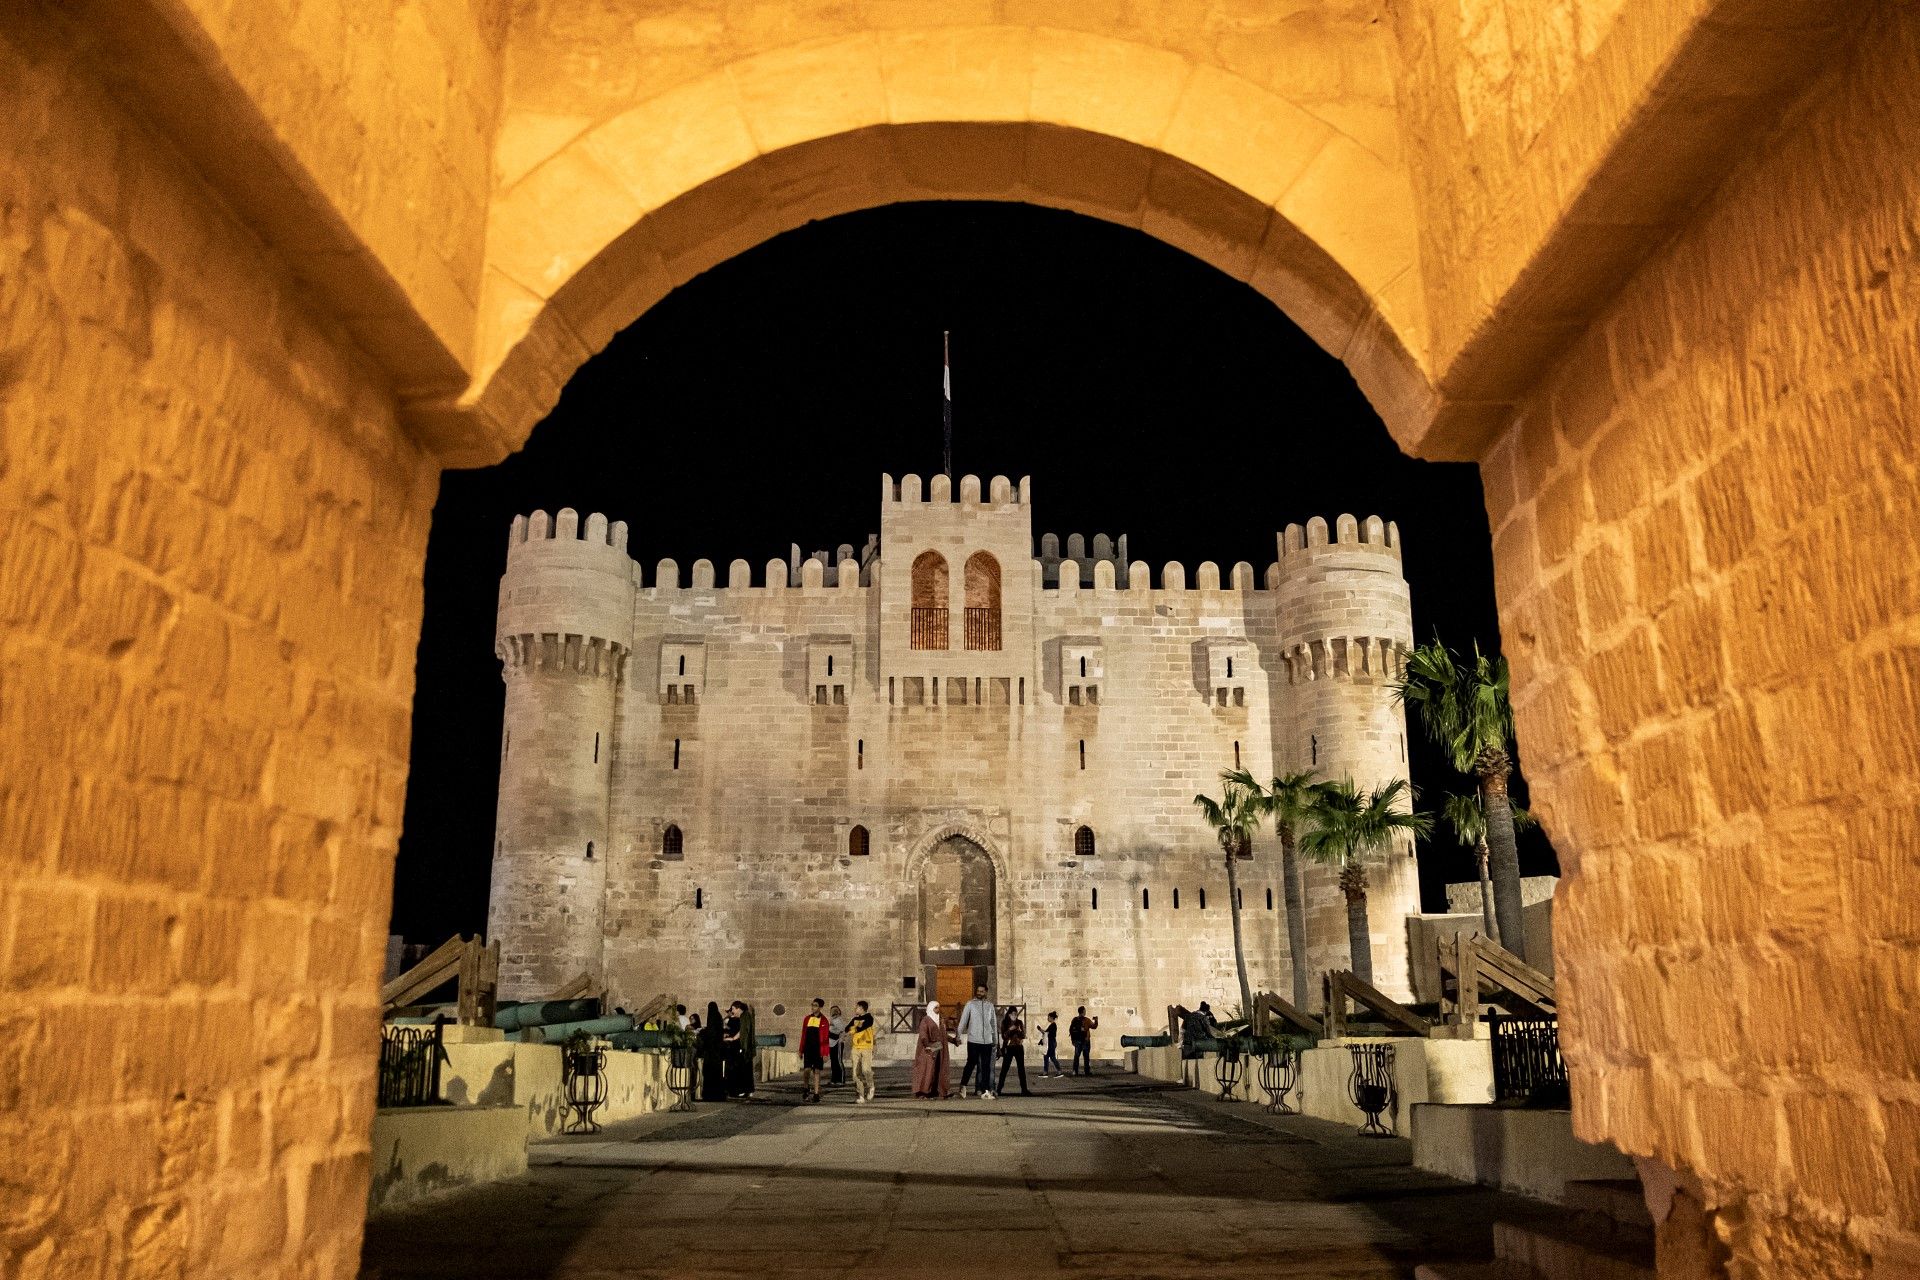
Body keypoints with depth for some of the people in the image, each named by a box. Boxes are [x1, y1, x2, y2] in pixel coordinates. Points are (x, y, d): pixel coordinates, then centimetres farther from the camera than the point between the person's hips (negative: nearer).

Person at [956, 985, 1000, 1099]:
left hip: (987, 1041, 3)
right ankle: (963, 1086, 14)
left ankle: (985, 1091, 6)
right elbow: (963, 1020, -2)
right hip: (973, 1040, -3)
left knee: (986, 1066, 3)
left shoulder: (990, 1005, 10)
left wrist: (996, 1039, 14)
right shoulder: (970, 1004, 0)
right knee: (971, 1064, -1)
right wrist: (958, 1035, -8)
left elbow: (993, 1023, 14)